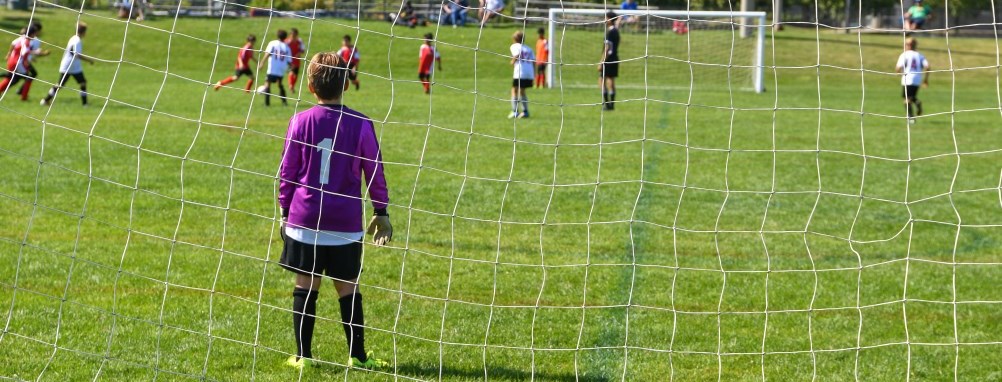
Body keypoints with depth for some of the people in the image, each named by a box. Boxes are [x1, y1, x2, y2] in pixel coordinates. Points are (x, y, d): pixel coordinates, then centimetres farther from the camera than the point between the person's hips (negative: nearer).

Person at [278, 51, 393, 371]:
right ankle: (358, 356, 10)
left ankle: (303, 355, 8)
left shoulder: (300, 122, -2)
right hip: (346, 223, 0)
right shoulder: (361, 125, -2)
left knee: (305, 285, 6)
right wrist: (381, 212, 14)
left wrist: (285, 212, 13)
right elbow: (374, 172, 3)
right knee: (347, 287, 6)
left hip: (304, 219, 0)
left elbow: (287, 171, 3)